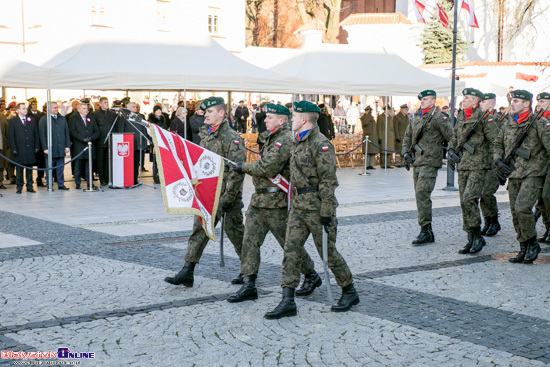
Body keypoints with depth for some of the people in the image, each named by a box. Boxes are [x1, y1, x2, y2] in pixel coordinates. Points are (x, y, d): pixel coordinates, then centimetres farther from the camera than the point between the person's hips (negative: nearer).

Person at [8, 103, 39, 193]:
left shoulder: (31, 119, 12)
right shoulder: (12, 121, 2)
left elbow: (36, 134, 11)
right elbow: (11, 136, -2)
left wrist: (36, 147, 3)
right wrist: (13, 149, -9)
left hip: (30, 149, 3)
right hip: (19, 150, -3)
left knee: (29, 169, 7)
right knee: (19, 169, 3)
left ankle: (29, 186, 14)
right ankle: (19, 187, 10)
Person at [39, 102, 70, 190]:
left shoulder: (62, 119, 13)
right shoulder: (44, 119, 1)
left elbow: (67, 133, 12)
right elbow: (42, 135, -3)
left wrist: (67, 146, 3)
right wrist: (45, 148, -10)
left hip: (61, 148, 3)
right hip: (50, 149, -3)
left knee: (60, 167, 6)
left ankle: (61, 184, 12)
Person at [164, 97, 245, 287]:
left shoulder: (232, 138, -13)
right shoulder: (206, 135, 12)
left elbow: (238, 171, -18)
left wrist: (227, 198, -20)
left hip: (227, 194, -7)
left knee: (235, 232, 4)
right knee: (199, 230, 4)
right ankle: (187, 272, 6)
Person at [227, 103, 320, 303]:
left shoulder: (285, 140, -16)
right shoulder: (272, 138, 16)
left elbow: (267, 168, -22)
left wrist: (244, 167, -11)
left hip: (276, 202, -9)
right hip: (259, 198, 9)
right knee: (250, 240, 2)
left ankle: (311, 276, 23)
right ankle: (249, 285, 5)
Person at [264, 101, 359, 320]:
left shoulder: (321, 144, -16)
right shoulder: (299, 143, 13)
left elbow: (329, 180, -18)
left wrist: (326, 212, -20)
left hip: (317, 205, -8)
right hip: (299, 203, 8)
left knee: (327, 251, 3)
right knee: (291, 250, 1)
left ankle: (349, 292, 22)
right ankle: (288, 301, 1)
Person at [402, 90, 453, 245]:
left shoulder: (438, 118, -7)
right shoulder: (416, 118, 16)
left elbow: (451, 137, -7)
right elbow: (407, 136, 24)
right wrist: (405, 152, 12)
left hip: (429, 162, -8)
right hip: (416, 162, 8)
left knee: (422, 193, -17)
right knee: (420, 196, 9)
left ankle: (425, 231, -13)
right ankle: (428, 233, 16)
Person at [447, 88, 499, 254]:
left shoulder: (484, 118, -8)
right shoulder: (461, 118, 14)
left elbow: (496, 141, -8)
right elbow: (454, 137, 23)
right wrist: (451, 150, 5)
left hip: (478, 166, -7)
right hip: (462, 165, 7)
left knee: (469, 200, -18)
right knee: (464, 203, 7)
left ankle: (478, 236, -4)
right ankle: (471, 240, 15)